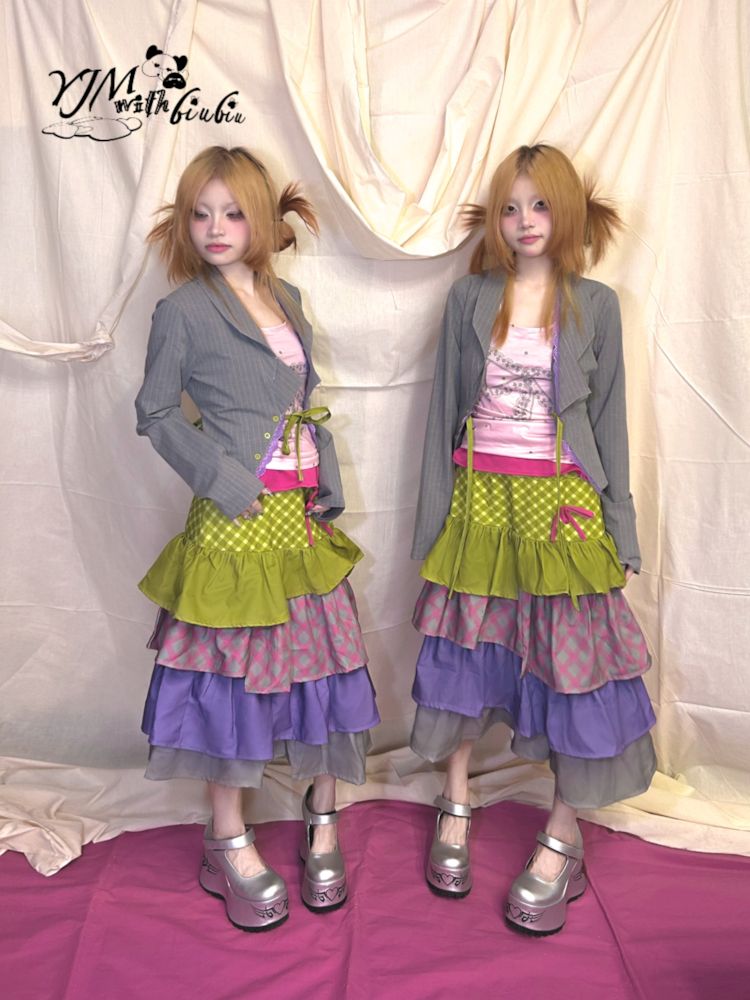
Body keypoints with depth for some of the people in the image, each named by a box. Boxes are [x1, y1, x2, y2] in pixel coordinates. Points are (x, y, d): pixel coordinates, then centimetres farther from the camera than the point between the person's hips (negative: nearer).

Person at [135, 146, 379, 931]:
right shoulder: (183, 309, -4)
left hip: (305, 514, 6)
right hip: (237, 518, -5)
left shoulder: (286, 299, 13)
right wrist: (222, 478, -13)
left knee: (321, 659, 10)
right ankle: (229, 846, 22)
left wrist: (327, 488, 7)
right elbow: (155, 412, -3)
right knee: (231, 671, 4)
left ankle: (323, 820, 31)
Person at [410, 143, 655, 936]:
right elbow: (446, 408, 5)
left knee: (571, 659, 2)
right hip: (481, 499, 1)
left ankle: (562, 840, 21)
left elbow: (608, 418, 5)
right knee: (466, 649, 8)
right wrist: (435, 516, 2)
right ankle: (456, 808, 30)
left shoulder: (595, 305, 4)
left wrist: (619, 528, 2)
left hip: (563, 503, -1)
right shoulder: (469, 298, 5)